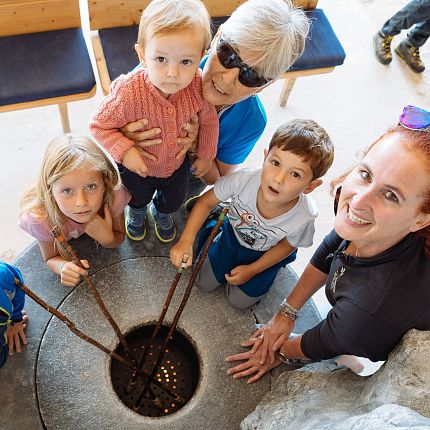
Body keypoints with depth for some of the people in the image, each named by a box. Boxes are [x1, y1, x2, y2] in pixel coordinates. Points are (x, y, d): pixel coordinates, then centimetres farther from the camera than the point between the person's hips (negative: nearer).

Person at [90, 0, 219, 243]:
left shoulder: (198, 87, -31)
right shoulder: (128, 92, -40)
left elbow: (209, 121, -10)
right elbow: (99, 125, -24)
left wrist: (206, 155, 0)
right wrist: (124, 151, -35)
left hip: (177, 164, 2)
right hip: (137, 167, -2)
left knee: (176, 200, 31)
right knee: (138, 198, 32)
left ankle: (162, 213, 68)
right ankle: (137, 213, 69)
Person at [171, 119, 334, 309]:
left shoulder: (304, 217, -39)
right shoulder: (244, 179, -40)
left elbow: (286, 246, -15)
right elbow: (206, 201, -21)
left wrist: (251, 270, -8)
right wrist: (186, 241, -31)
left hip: (265, 253, 0)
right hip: (233, 235, 1)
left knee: (239, 301, 10)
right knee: (204, 282, 15)